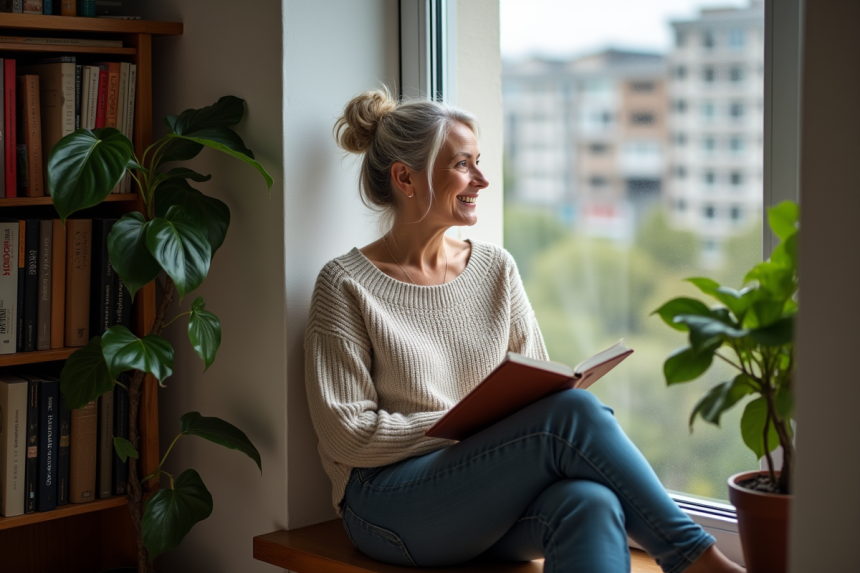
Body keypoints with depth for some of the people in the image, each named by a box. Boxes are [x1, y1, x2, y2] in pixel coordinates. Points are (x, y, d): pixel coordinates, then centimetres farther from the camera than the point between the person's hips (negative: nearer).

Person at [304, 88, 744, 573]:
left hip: (494, 503, 5)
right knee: (574, 410, -28)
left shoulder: (496, 268, 13)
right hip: (392, 507, -4)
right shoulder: (346, 286, -2)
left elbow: (539, 388, 14)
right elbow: (347, 434, -8)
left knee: (591, 501, -34)